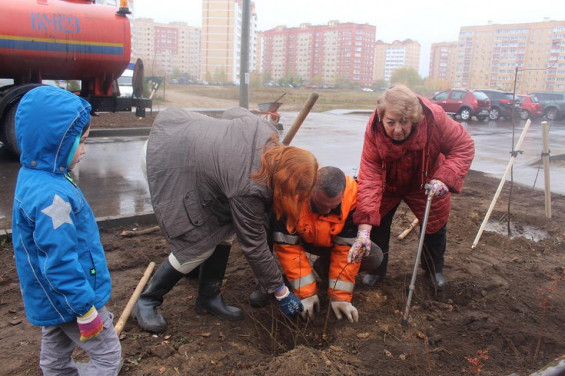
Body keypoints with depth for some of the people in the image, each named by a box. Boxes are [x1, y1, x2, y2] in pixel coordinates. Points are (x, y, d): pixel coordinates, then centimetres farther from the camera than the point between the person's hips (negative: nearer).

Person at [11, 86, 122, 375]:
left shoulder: (32, 176, 0)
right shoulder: (52, 197, -32)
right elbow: (61, 263, -29)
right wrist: (86, 310, -20)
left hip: (49, 297, 9)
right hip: (69, 299, -9)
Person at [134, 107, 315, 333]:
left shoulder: (266, 132, -15)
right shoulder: (249, 189, -32)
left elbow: (234, 112, 5)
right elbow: (254, 247, -21)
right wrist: (282, 293, -10)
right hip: (171, 168, -9)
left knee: (222, 228, 4)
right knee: (199, 244, -6)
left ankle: (209, 298, 18)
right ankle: (147, 302, 12)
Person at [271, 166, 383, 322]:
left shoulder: (352, 195, -33)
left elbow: (347, 248, -27)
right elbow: (288, 246, -31)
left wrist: (339, 296, -27)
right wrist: (306, 293, -31)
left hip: (332, 243, 2)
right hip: (301, 238, -1)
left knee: (374, 257, -23)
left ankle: (324, 266, 3)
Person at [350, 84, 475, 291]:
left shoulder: (435, 117, -36)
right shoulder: (373, 131, -36)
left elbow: (464, 146, -23)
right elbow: (369, 177, -40)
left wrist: (444, 178, -39)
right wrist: (364, 227, -48)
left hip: (426, 184, 1)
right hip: (388, 184, -1)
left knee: (435, 224, 12)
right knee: (376, 222, -6)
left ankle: (434, 269, 40)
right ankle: (376, 269, 21)